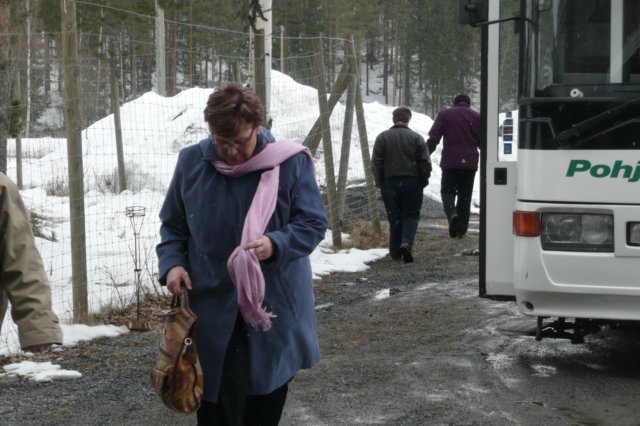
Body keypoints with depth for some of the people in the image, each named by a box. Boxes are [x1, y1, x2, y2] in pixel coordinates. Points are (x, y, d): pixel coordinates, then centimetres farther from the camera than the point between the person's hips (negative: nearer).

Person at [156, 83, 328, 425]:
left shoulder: (290, 162, -10)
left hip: (274, 306, 0)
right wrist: (172, 263, -8)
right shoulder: (191, 162, -4)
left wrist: (277, 244, -26)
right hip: (213, 308, 0)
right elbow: (172, 224, 10)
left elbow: (314, 223, -7)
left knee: (268, 397, 16)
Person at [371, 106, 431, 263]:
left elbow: (376, 163, -1)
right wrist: (423, 181, 10)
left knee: (394, 219, 9)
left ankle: (395, 252, 11)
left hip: (389, 183, 1)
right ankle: (406, 243, -16)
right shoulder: (416, 138, 0)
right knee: (411, 215, 6)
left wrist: (380, 183, 9)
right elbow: (425, 163, -2)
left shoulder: (382, 137, 1)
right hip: (412, 183, -1)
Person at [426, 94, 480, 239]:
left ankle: (452, 214, -22)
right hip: (470, 163, 2)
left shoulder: (444, 114, 5)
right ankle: (461, 228, 8)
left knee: (447, 191, 7)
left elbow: (433, 139, -3)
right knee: (465, 195, 9)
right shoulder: (476, 117, 11)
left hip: (450, 162, -2)